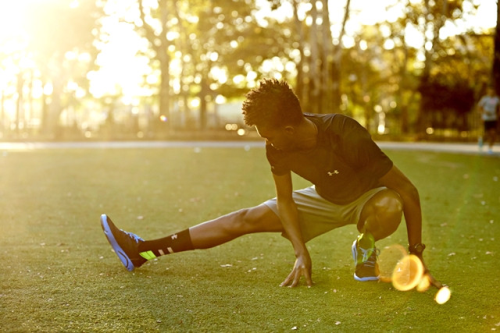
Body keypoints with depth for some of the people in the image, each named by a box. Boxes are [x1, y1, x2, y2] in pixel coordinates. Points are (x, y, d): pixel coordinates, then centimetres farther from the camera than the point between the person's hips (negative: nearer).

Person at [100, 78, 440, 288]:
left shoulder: (347, 136, -38)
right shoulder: (278, 149, -21)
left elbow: (408, 191, -31)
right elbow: (285, 200, -7)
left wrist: (416, 256, -29)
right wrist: (301, 253, -19)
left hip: (367, 198, -4)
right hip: (325, 198, 4)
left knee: (389, 207, -42)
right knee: (249, 218, -6)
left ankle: (365, 250, -5)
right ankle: (143, 250, -5)